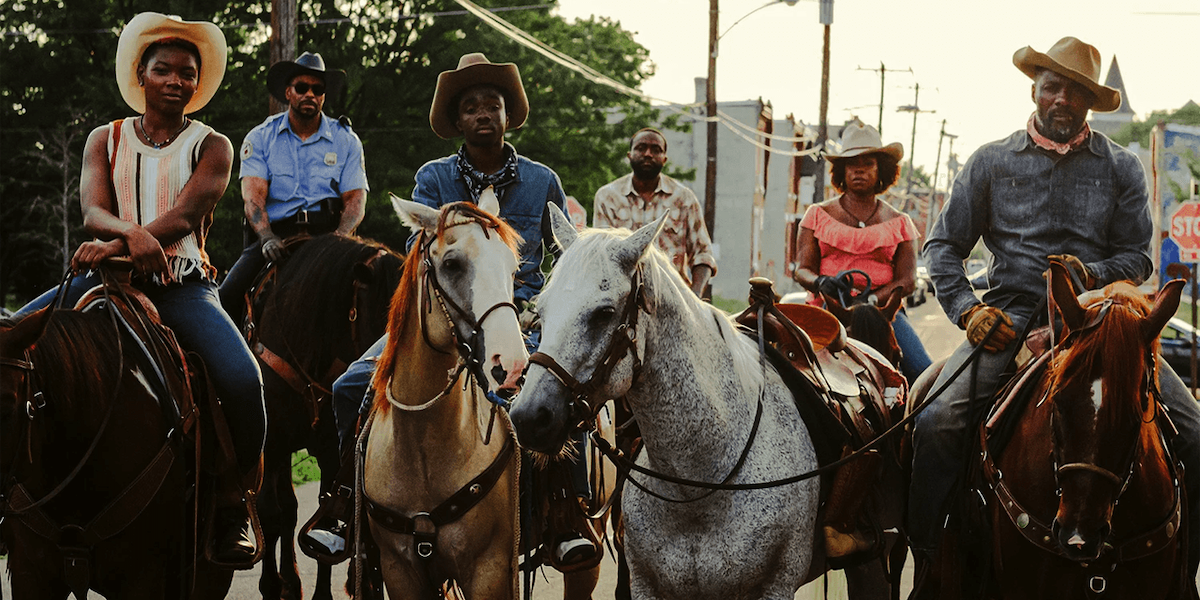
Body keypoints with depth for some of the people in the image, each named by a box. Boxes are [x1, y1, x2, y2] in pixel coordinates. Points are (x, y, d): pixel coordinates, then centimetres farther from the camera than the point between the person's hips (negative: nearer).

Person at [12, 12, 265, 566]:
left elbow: (185, 215, -9)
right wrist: (134, 234, -27)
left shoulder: (212, 146, 8)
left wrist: (117, 245, -27)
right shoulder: (105, 140, 14)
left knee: (242, 379, -28)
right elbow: (93, 212, -2)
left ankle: (231, 507, -10)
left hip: (183, 283, -2)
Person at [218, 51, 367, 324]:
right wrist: (267, 238, -24)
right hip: (274, 233, 0)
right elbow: (253, 196, -4)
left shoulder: (347, 141, 11)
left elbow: (355, 200, 3)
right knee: (229, 294, -23)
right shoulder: (260, 138, 9)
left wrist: (338, 238, -19)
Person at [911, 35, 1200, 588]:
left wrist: (1094, 273, -12)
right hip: (1011, 321, -1)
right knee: (937, 422, -27)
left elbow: (1137, 257, 11)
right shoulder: (992, 162, 11)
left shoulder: (1121, 168, 12)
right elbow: (944, 245, 13)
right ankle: (929, 564, -12)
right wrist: (967, 309, -4)